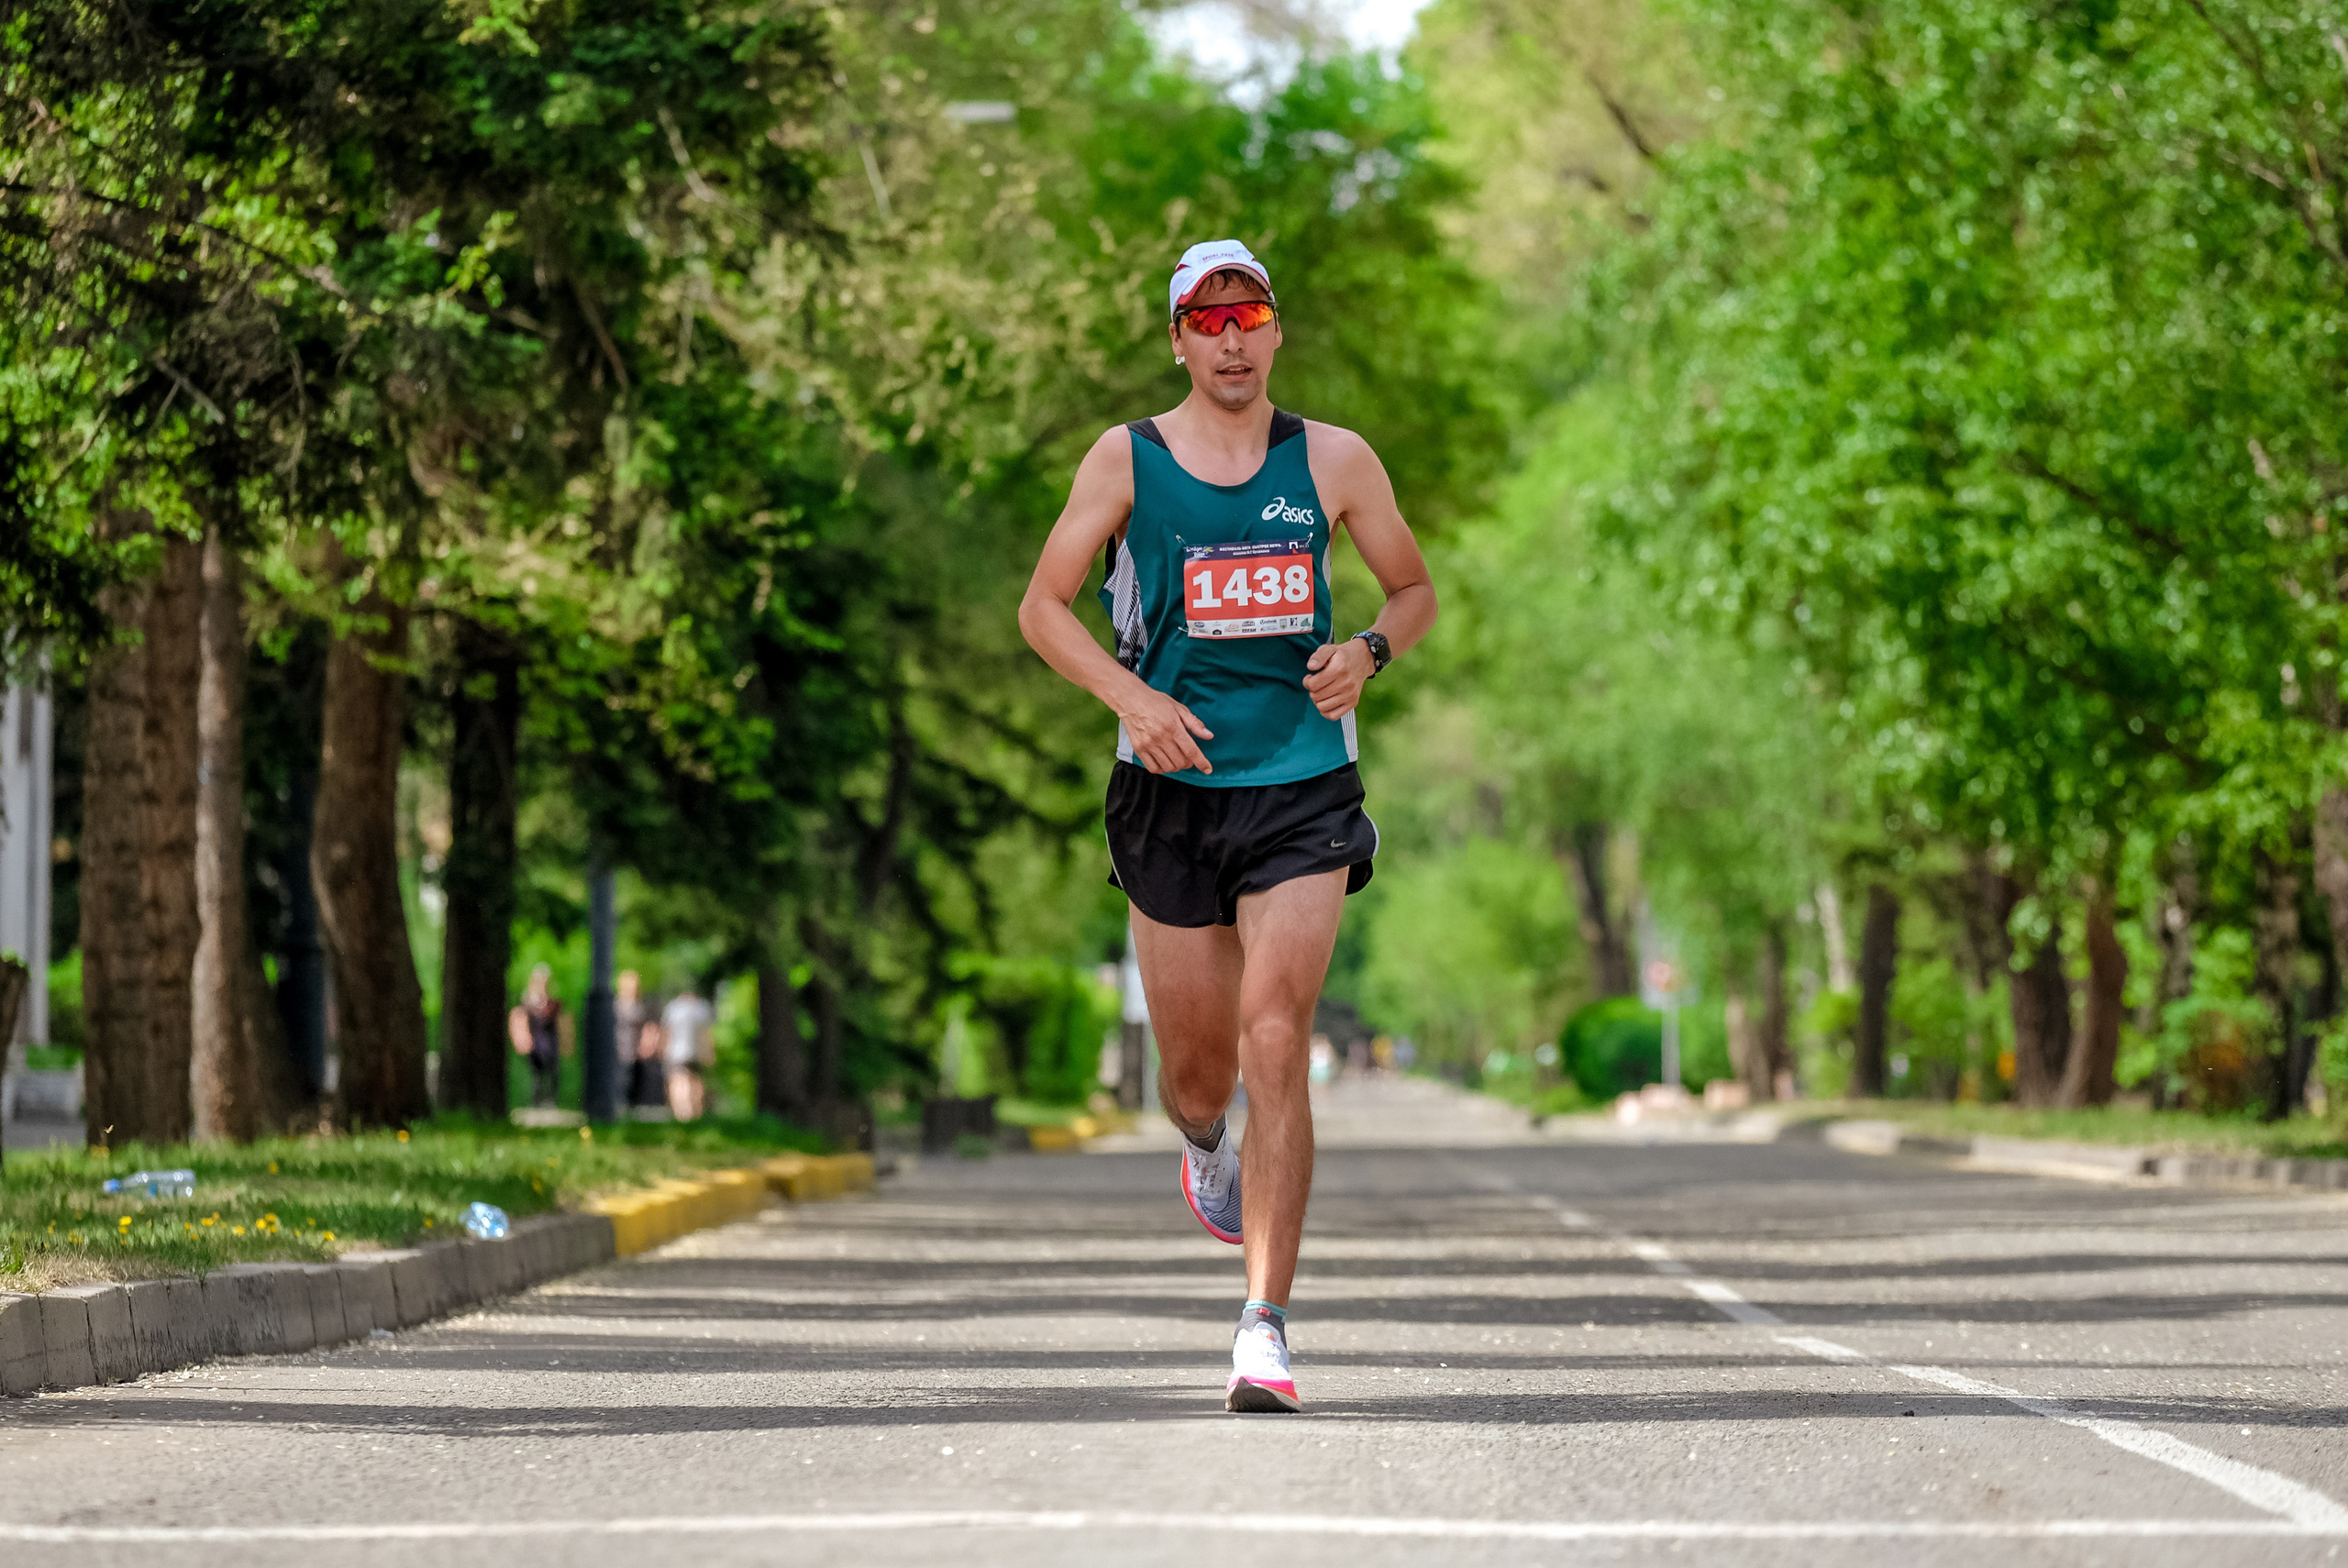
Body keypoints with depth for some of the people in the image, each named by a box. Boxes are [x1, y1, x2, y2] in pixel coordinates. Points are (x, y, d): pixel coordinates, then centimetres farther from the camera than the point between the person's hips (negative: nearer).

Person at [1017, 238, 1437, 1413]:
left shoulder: (1333, 461, 4)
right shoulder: (1126, 461, 2)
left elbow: (1415, 588, 16)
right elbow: (1042, 608, 4)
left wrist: (1368, 651, -6)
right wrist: (1131, 696, -13)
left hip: (1301, 791, -1)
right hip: (1173, 789, 1)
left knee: (1275, 1043, -15)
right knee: (1197, 1067, 9)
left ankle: (1265, 1328, -15)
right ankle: (1205, 1148, 49)